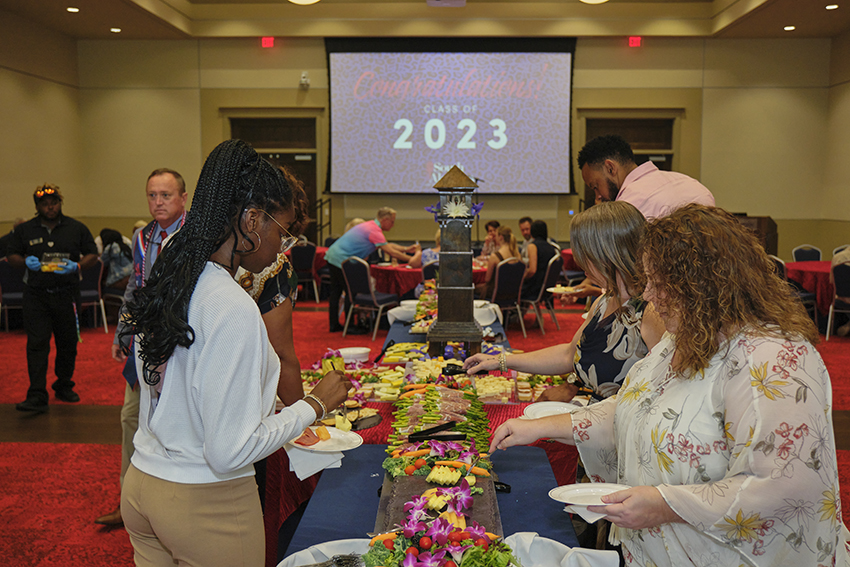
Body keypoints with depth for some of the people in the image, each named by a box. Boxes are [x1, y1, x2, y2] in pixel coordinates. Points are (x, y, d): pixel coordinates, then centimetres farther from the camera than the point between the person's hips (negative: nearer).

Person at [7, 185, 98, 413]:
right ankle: (37, 397, -9)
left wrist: (77, 266, -13)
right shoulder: (24, 230, 7)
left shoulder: (77, 228, 5)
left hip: (67, 293, 1)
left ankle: (64, 387, 27)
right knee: (36, 344, -8)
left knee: (68, 343, 9)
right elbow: (12, 256, 12)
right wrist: (26, 261, -10)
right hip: (36, 295, 0)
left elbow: (92, 254, 7)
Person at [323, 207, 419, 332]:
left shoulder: (370, 225, 17)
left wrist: (407, 249, 16)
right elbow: (391, 252, -16)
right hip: (341, 260, -10)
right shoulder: (375, 231, -15)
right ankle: (350, 326, 5)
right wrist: (411, 260, -9)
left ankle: (334, 324, 21)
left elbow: (388, 245, 23)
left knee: (336, 291, 14)